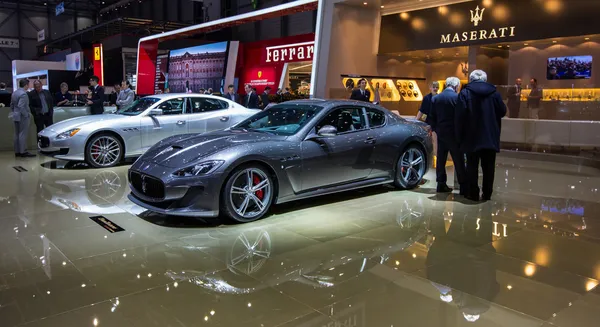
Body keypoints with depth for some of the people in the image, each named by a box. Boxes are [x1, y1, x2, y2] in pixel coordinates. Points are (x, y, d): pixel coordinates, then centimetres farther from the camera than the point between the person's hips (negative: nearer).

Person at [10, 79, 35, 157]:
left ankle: (17, 151, 17)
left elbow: (12, 104, 17)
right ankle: (23, 152, -3)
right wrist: (26, 115, -16)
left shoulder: (15, 92, 11)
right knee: (23, 134, -5)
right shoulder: (23, 94, -18)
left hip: (15, 116, 9)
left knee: (17, 134, 12)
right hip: (22, 117, -9)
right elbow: (21, 106, -25)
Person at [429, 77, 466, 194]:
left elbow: (431, 117, 5)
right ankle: (463, 187, 1)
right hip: (454, 133, -5)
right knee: (459, 161, 0)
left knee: (441, 159, 10)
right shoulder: (457, 97, -11)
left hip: (441, 133, 5)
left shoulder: (435, 98, 4)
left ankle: (441, 184, 14)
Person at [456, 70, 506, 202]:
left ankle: (473, 193, 7)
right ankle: (487, 193, 15)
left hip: (472, 137, -2)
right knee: (488, 167, 10)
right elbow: (502, 111, 7)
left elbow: (460, 117, -10)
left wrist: (460, 136, -3)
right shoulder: (494, 93, 3)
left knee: (472, 166, 5)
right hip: (490, 137, 3)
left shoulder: (465, 93, -5)